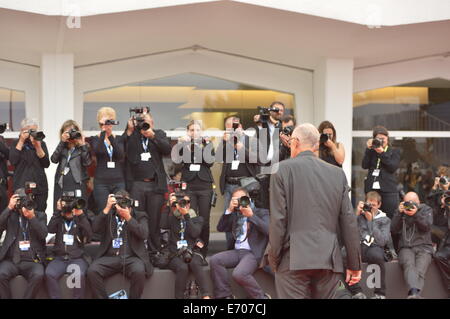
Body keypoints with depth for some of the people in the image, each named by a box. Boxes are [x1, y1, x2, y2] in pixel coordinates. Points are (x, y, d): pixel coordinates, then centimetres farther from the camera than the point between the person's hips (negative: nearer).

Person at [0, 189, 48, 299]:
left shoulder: (40, 215, 12)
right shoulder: (10, 215, 13)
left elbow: (43, 234, -5)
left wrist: (32, 217, -17)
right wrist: (9, 208, -9)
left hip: (32, 261, -1)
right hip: (11, 260, 1)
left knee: (38, 275, -32)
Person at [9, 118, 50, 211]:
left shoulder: (41, 144, 10)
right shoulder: (16, 144, 7)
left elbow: (46, 164, 1)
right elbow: (13, 161, -10)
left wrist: (38, 147, -10)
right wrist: (21, 142, -8)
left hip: (40, 186, 2)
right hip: (21, 186, -2)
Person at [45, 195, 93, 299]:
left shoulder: (80, 220, 10)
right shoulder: (58, 219, 13)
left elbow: (89, 235, -7)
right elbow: (50, 229, -6)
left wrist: (81, 215, -14)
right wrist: (58, 211, -10)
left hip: (77, 258, -1)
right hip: (60, 258, 1)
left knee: (79, 275, -33)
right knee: (49, 274, -29)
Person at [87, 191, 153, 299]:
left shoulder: (139, 216, 12)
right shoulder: (108, 215, 16)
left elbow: (144, 234, -5)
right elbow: (95, 229, -1)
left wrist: (128, 217, -11)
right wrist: (107, 208, -6)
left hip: (131, 257, -2)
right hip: (110, 257, 2)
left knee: (139, 271, -35)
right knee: (92, 271, -27)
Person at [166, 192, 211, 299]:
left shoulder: (197, 219, 16)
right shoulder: (172, 218, 17)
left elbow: (194, 233, -2)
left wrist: (186, 215, -5)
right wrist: (170, 205, -3)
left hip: (192, 252, 0)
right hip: (175, 254, 0)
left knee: (195, 263, -35)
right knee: (182, 268, -34)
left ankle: (206, 296, -44)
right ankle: (179, 297, -33)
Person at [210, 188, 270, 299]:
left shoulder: (262, 213, 8)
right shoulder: (235, 215, 22)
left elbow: (268, 230, -10)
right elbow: (220, 228, 12)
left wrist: (251, 215, -12)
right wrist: (229, 210, 3)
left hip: (253, 253, -6)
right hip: (236, 251, 6)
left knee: (239, 274, -31)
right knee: (215, 260, -20)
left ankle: (261, 296, -10)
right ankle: (224, 295, -11)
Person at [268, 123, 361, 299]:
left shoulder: (283, 169, -1)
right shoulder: (337, 174, 9)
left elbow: (278, 219, -5)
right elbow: (349, 221, 7)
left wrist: (274, 258, 3)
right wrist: (354, 264, 12)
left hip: (293, 260, -4)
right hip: (328, 260, 4)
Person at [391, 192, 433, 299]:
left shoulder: (426, 209, 17)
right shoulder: (402, 211, 21)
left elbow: (426, 226, -1)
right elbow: (393, 229, 8)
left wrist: (416, 214, -14)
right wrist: (399, 213, -4)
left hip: (423, 247, 0)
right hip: (406, 247, 0)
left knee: (419, 271, -30)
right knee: (409, 265, -34)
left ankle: (414, 294, -50)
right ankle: (414, 292, -57)